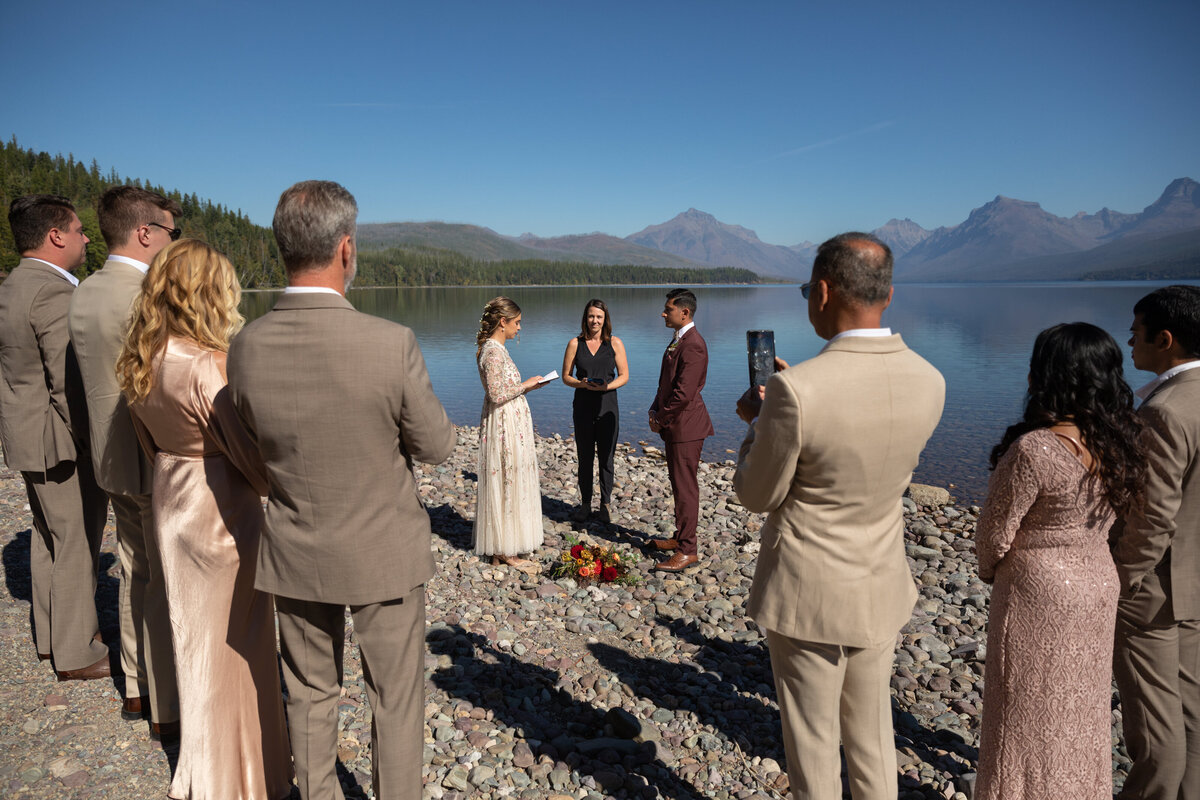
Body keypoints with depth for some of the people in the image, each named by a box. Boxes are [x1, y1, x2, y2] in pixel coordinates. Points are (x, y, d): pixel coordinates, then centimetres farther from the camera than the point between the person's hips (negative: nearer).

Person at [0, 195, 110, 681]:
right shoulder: (56, 294, -21)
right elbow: (69, 384, -25)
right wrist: (92, 445, -16)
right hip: (61, 441, -10)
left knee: (48, 535, 21)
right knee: (76, 545, 1)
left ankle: (49, 633, 35)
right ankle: (75, 654, 13)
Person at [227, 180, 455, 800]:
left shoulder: (245, 348, -13)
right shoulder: (392, 344, -25)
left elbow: (254, 446, 3)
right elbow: (436, 447, -12)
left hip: (295, 556, 4)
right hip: (383, 553, -3)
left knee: (309, 694, 23)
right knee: (395, 699, 17)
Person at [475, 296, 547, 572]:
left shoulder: (495, 348, 12)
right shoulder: (493, 352, -18)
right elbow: (497, 395, -23)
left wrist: (527, 385, 9)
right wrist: (526, 385, -12)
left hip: (510, 423, 10)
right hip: (504, 425, -10)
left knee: (508, 484, 14)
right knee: (507, 484, -2)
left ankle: (502, 548, 24)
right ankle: (505, 551, 9)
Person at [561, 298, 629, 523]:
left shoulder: (615, 344, 2)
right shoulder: (575, 344, 4)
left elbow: (624, 376, 2)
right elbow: (566, 376, 6)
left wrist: (607, 386, -17)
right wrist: (583, 384, -15)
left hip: (607, 406, -1)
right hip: (583, 406, 1)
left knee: (606, 458, 5)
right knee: (585, 458, 8)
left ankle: (605, 504, 20)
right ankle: (585, 503, 22)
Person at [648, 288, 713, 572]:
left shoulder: (693, 345, -20)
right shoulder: (678, 340, 14)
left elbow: (684, 394, -24)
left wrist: (660, 419, -12)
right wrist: (655, 410, 5)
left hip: (686, 426, -10)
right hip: (674, 425, 10)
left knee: (685, 487, -3)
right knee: (678, 483, 18)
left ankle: (688, 550, 5)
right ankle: (681, 537, 30)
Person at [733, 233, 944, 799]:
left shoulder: (795, 390, -28)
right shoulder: (929, 382, -8)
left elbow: (756, 495, -14)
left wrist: (758, 422, 2)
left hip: (808, 594, -5)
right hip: (882, 589, 6)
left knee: (812, 742, 16)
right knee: (872, 735, 25)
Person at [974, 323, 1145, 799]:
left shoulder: (1035, 449, -27)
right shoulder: (1118, 443, -4)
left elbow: (995, 532, -18)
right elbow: (1109, 515, 6)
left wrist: (990, 570, 2)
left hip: (1039, 595, -7)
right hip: (1099, 583, 7)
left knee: (1030, 716, 11)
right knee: (1081, 710, 23)